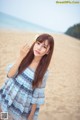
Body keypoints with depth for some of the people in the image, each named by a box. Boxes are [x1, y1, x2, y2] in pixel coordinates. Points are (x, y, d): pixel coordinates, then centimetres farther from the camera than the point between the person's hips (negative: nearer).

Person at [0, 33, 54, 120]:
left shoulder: (43, 71, -15)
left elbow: (37, 94, -9)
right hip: (7, 96, 3)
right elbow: (10, 74, -16)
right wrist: (20, 57, -25)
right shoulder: (25, 57, -9)